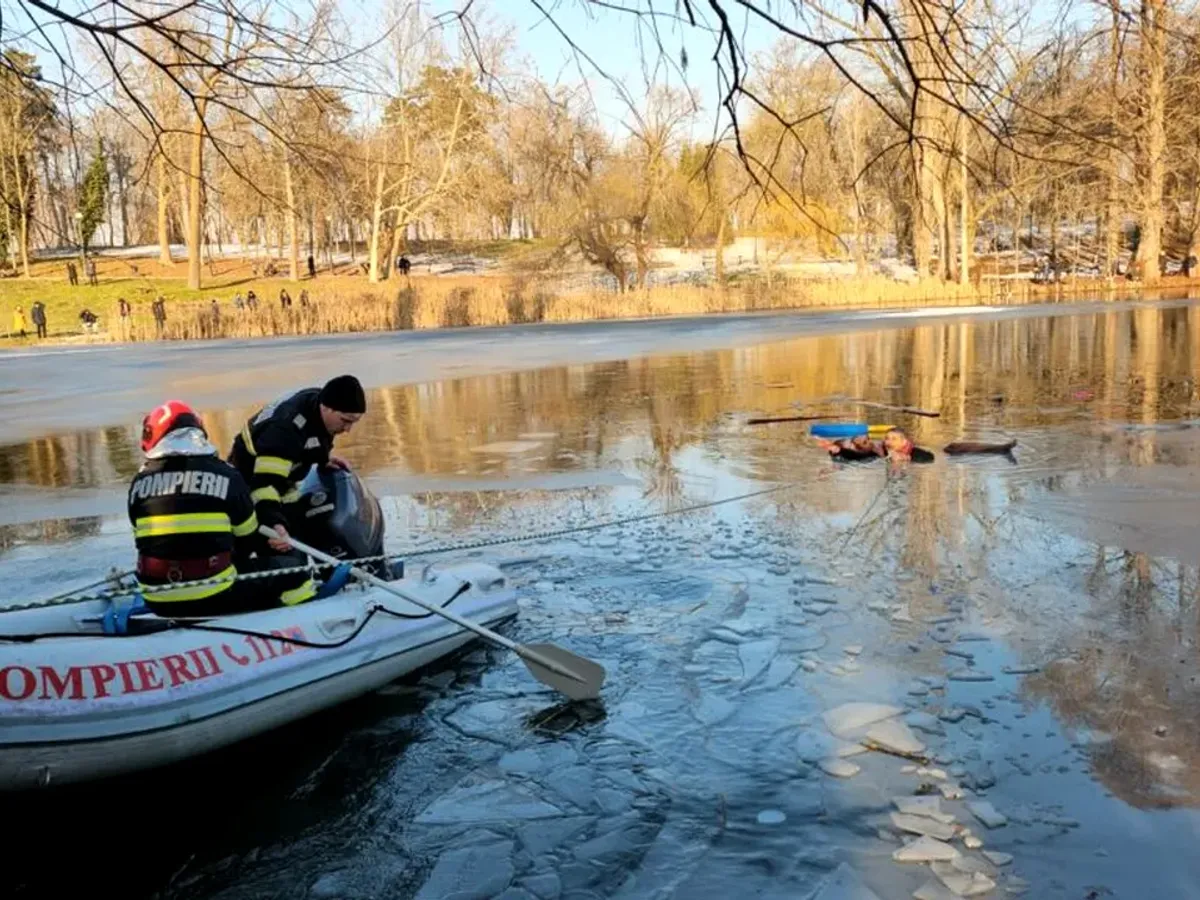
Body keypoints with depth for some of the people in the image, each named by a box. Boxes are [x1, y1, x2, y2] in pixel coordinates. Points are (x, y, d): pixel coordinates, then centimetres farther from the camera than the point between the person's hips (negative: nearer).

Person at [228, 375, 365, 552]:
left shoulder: (318, 400, -14)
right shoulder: (287, 429, -40)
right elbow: (266, 482, -48)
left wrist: (324, 458, 1)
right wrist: (275, 522, -60)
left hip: (282, 479, 9)